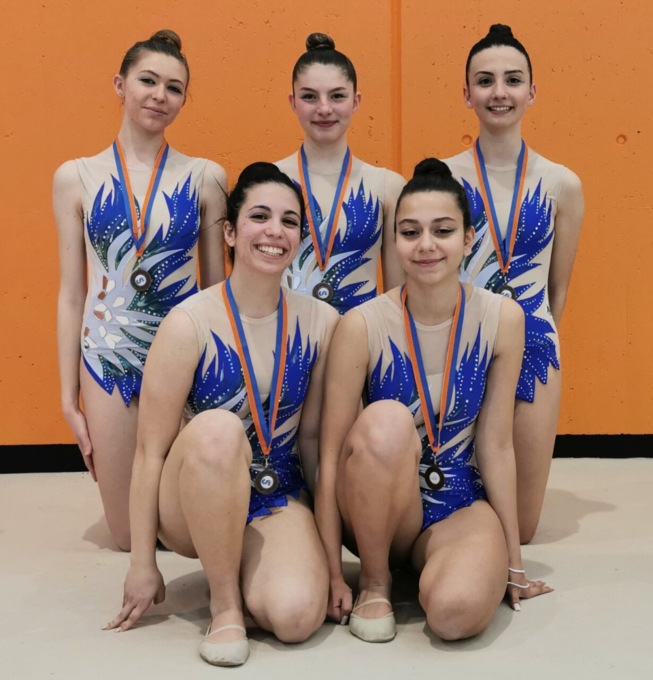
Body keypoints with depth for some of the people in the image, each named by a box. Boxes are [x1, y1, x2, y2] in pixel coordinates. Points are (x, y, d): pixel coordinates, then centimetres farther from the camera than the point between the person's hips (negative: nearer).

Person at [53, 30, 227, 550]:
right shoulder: (76, 177, 2)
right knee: (128, 537, 9)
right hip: (107, 361, 1)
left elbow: (217, 287, 5)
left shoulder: (205, 177, 0)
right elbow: (71, 295, 3)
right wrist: (69, 398, 3)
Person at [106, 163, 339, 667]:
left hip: (278, 499, 2)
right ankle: (224, 602, -16)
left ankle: (242, 564, 10)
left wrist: (329, 543, 5)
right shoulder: (190, 323, -16)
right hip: (194, 503, -2)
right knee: (218, 429, -35)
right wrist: (143, 564, -8)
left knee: (296, 617, -27)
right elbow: (151, 451, -12)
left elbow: (314, 436, 3)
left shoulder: (322, 323, -6)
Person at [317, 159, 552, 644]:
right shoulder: (363, 325, -16)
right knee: (387, 421, -33)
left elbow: (496, 444, -4)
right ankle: (375, 581, -10)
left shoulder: (502, 318, -10)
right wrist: (333, 573, -13)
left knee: (457, 612, -31)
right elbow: (331, 454, -14)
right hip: (380, 505, 0)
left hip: (461, 503, 1)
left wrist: (513, 562, 1)